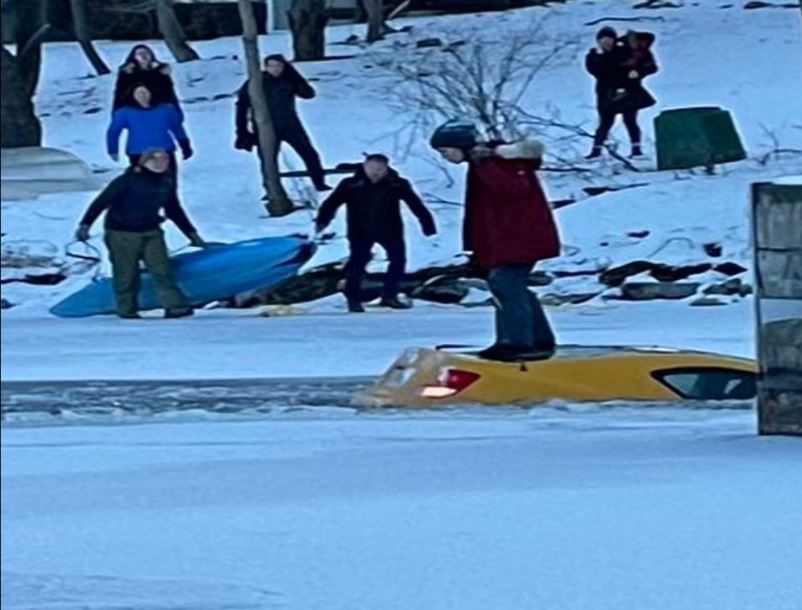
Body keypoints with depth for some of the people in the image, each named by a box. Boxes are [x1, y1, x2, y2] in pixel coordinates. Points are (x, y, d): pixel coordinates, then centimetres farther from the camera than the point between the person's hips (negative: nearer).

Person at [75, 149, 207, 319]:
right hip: (122, 233, -5)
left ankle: (175, 306, -5)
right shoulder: (127, 181, -16)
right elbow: (101, 202, -14)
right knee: (127, 273, -1)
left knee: (161, 269, -5)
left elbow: (174, 211, 18)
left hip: (151, 232, 5)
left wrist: (191, 234, 20)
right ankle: (127, 309, 14)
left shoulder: (165, 184, 4)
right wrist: (85, 225, -18)